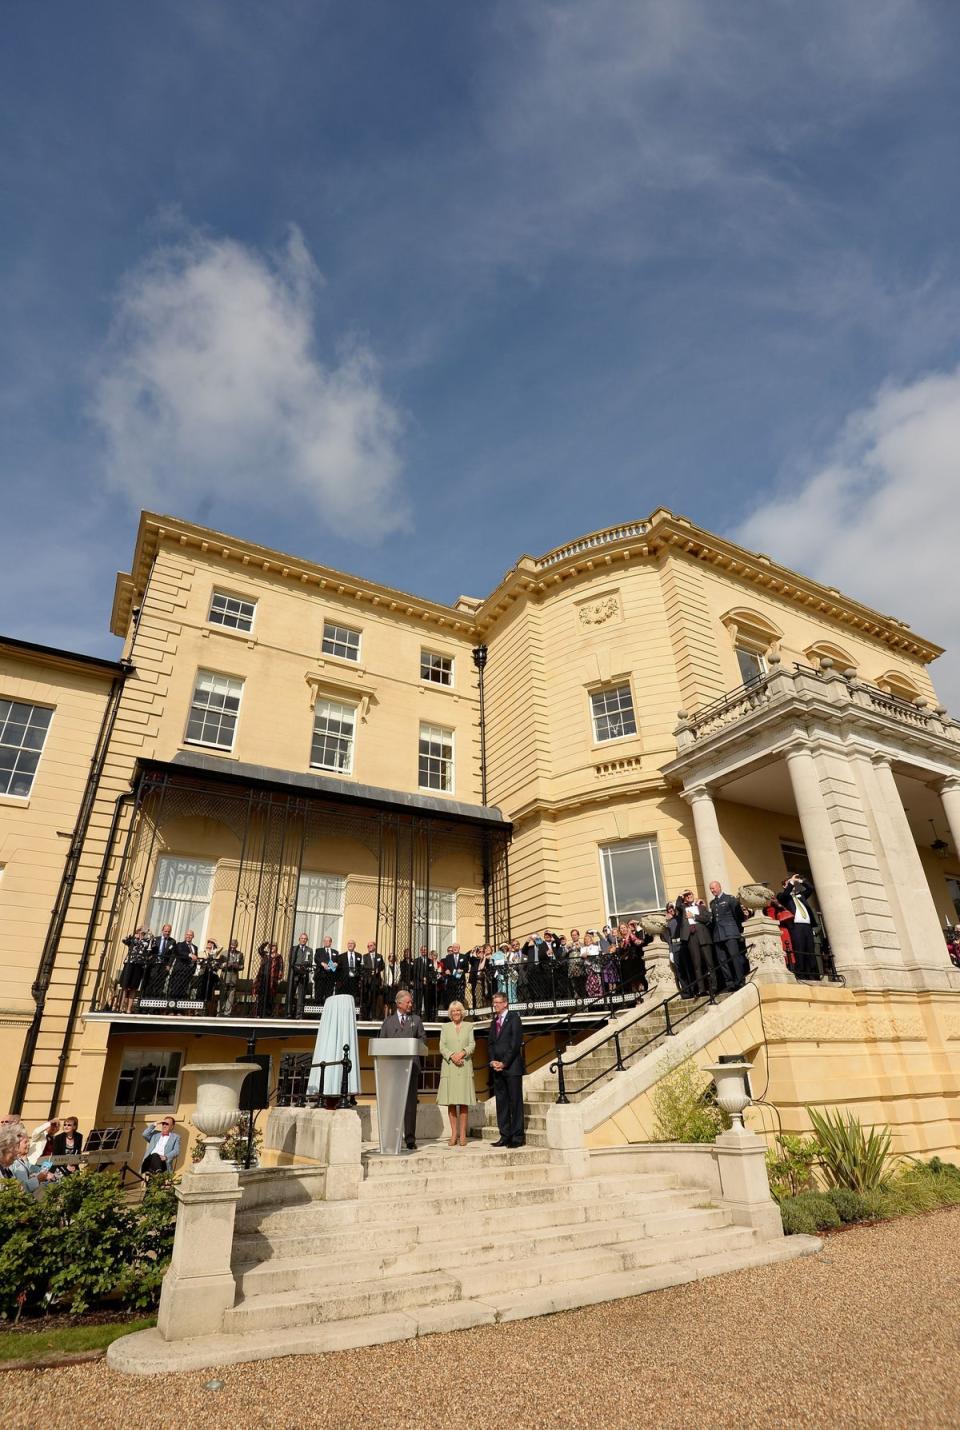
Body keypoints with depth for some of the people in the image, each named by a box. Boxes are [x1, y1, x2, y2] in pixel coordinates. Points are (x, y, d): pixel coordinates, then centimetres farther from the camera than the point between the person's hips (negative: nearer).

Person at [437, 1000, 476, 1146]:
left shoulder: (469, 1027, 12)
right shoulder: (445, 1027, 11)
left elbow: (472, 1045, 3)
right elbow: (442, 1047, 3)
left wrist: (462, 1053, -16)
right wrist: (452, 1056, -15)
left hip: (465, 1067, 0)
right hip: (449, 1067, 0)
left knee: (464, 1101, -1)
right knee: (451, 1101, -1)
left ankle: (462, 1134, 4)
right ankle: (454, 1134, 5)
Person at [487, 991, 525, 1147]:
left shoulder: (514, 1018, -4)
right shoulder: (494, 1021, 17)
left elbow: (516, 1042, -11)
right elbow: (490, 1043, 15)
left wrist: (504, 1062, -12)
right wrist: (492, 1061, -2)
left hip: (512, 1066, -7)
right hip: (497, 1068, 7)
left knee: (515, 1101, -1)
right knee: (501, 1102, 8)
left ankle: (517, 1137, 5)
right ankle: (505, 1136, 16)